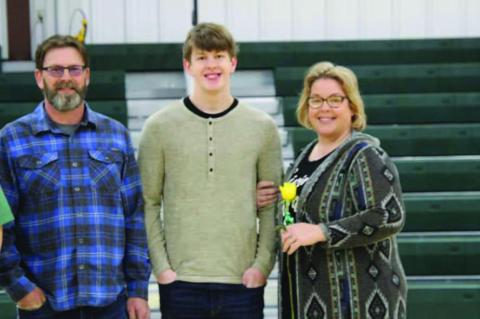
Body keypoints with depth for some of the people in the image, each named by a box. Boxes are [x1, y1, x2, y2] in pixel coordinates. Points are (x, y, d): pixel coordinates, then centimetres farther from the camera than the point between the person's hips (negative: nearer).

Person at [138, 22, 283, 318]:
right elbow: (148, 203, 2)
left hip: (243, 283, 1)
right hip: (181, 283, -1)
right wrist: (161, 266, -6)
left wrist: (263, 263, -5)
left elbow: (271, 207, 5)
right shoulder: (160, 127, 2)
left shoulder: (263, 127, 5)